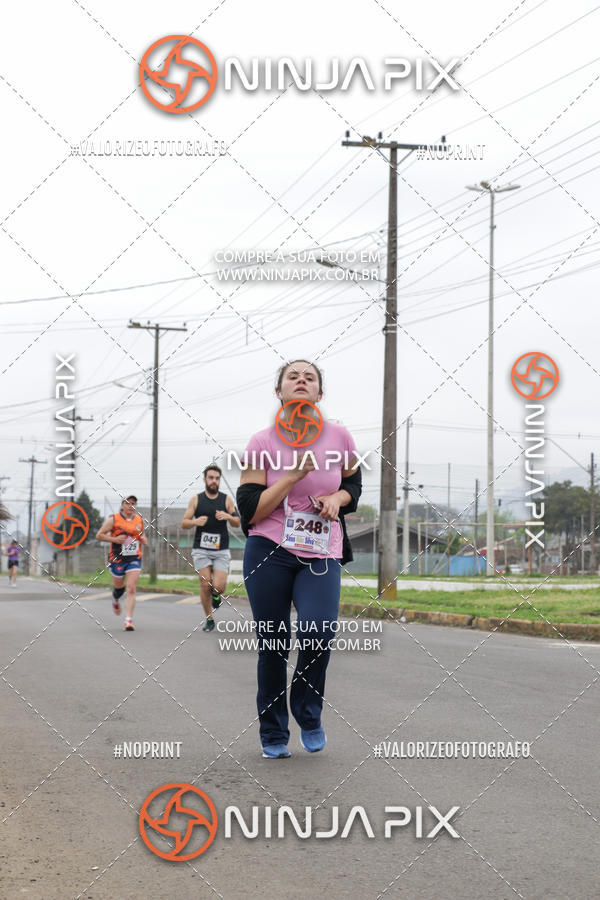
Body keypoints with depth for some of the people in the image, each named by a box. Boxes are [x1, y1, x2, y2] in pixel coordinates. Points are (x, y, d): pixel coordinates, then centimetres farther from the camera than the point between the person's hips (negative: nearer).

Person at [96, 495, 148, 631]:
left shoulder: (139, 520, 7)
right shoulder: (113, 519, -5)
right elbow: (99, 535, -3)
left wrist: (144, 540, 2)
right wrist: (114, 539, -16)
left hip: (134, 559, 1)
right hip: (117, 558, -1)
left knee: (131, 589, -12)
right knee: (119, 587, 16)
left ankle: (128, 620, -15)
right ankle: (116, 601, 53)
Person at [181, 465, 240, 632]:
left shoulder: (226, 499, 5)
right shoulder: (196, 499, 4)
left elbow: (237, 523, 8)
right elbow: (184, 523, 3)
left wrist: (228, 516, -14)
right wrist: (195, 521, -18)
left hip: (221, 550, 0)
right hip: (201, 549, 0)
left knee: (218, 586, -12)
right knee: (205, 584, -7)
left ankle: (216, 594, 26)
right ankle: (209, 620, 9)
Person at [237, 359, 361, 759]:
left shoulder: (339, 437, 1)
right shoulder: (262, 442, -3)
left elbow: (353, 483, 20)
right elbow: (250, 511, -7)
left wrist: (338, 498, -3)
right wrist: (293, 476, -15)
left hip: (321, 554, 1)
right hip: (269, 551, 0)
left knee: (319, 631, -21)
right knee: (272, 644, 2)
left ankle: (308, 711, 8)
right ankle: (273, 735, 21)